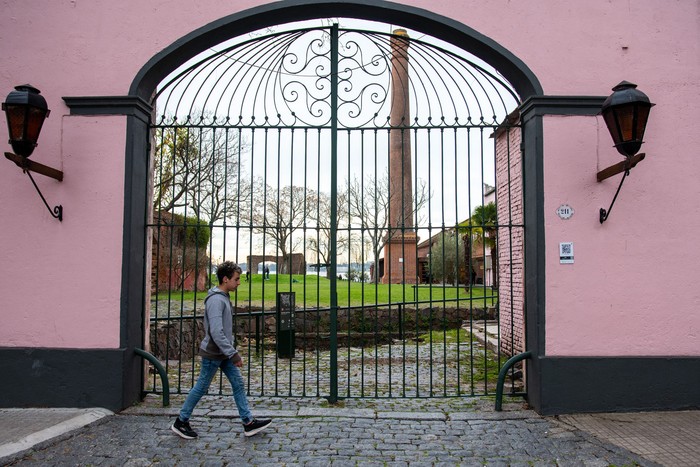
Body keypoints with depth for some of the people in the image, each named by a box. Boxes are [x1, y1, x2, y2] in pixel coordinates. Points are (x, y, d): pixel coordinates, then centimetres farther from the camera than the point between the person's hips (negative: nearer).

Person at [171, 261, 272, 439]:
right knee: (201, 388, 5)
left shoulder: (223, 297, 8)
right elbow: (216, 332, -28)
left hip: (224, 353, 9)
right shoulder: (216, 300, -22)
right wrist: (234, 354, -24)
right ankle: (181, 422, 22)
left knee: (238, 384, 8)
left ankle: (248, 422, 13)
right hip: (213, 353, -9)